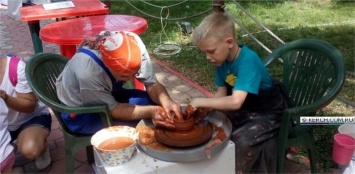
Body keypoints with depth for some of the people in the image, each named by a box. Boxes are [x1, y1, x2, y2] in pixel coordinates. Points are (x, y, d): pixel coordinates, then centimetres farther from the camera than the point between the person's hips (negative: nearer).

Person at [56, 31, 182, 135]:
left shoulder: (135, 45, -27)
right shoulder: (87, 72, -40)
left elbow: (152, 84, -18)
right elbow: (112, 109, -27)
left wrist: (166, 101, -37)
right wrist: (150, 111, -36)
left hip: (109, 94, 6)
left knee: (157, 102, -11)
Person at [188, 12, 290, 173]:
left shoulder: (248, 61, -32)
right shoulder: (223, 60, -7)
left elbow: (236, 101, -41)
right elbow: (221, 94, -3)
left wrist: (202, 101, -32)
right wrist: (201, 109, -19)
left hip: (268, 112, -7)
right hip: (244, 109, 8)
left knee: (240, 142, -26)